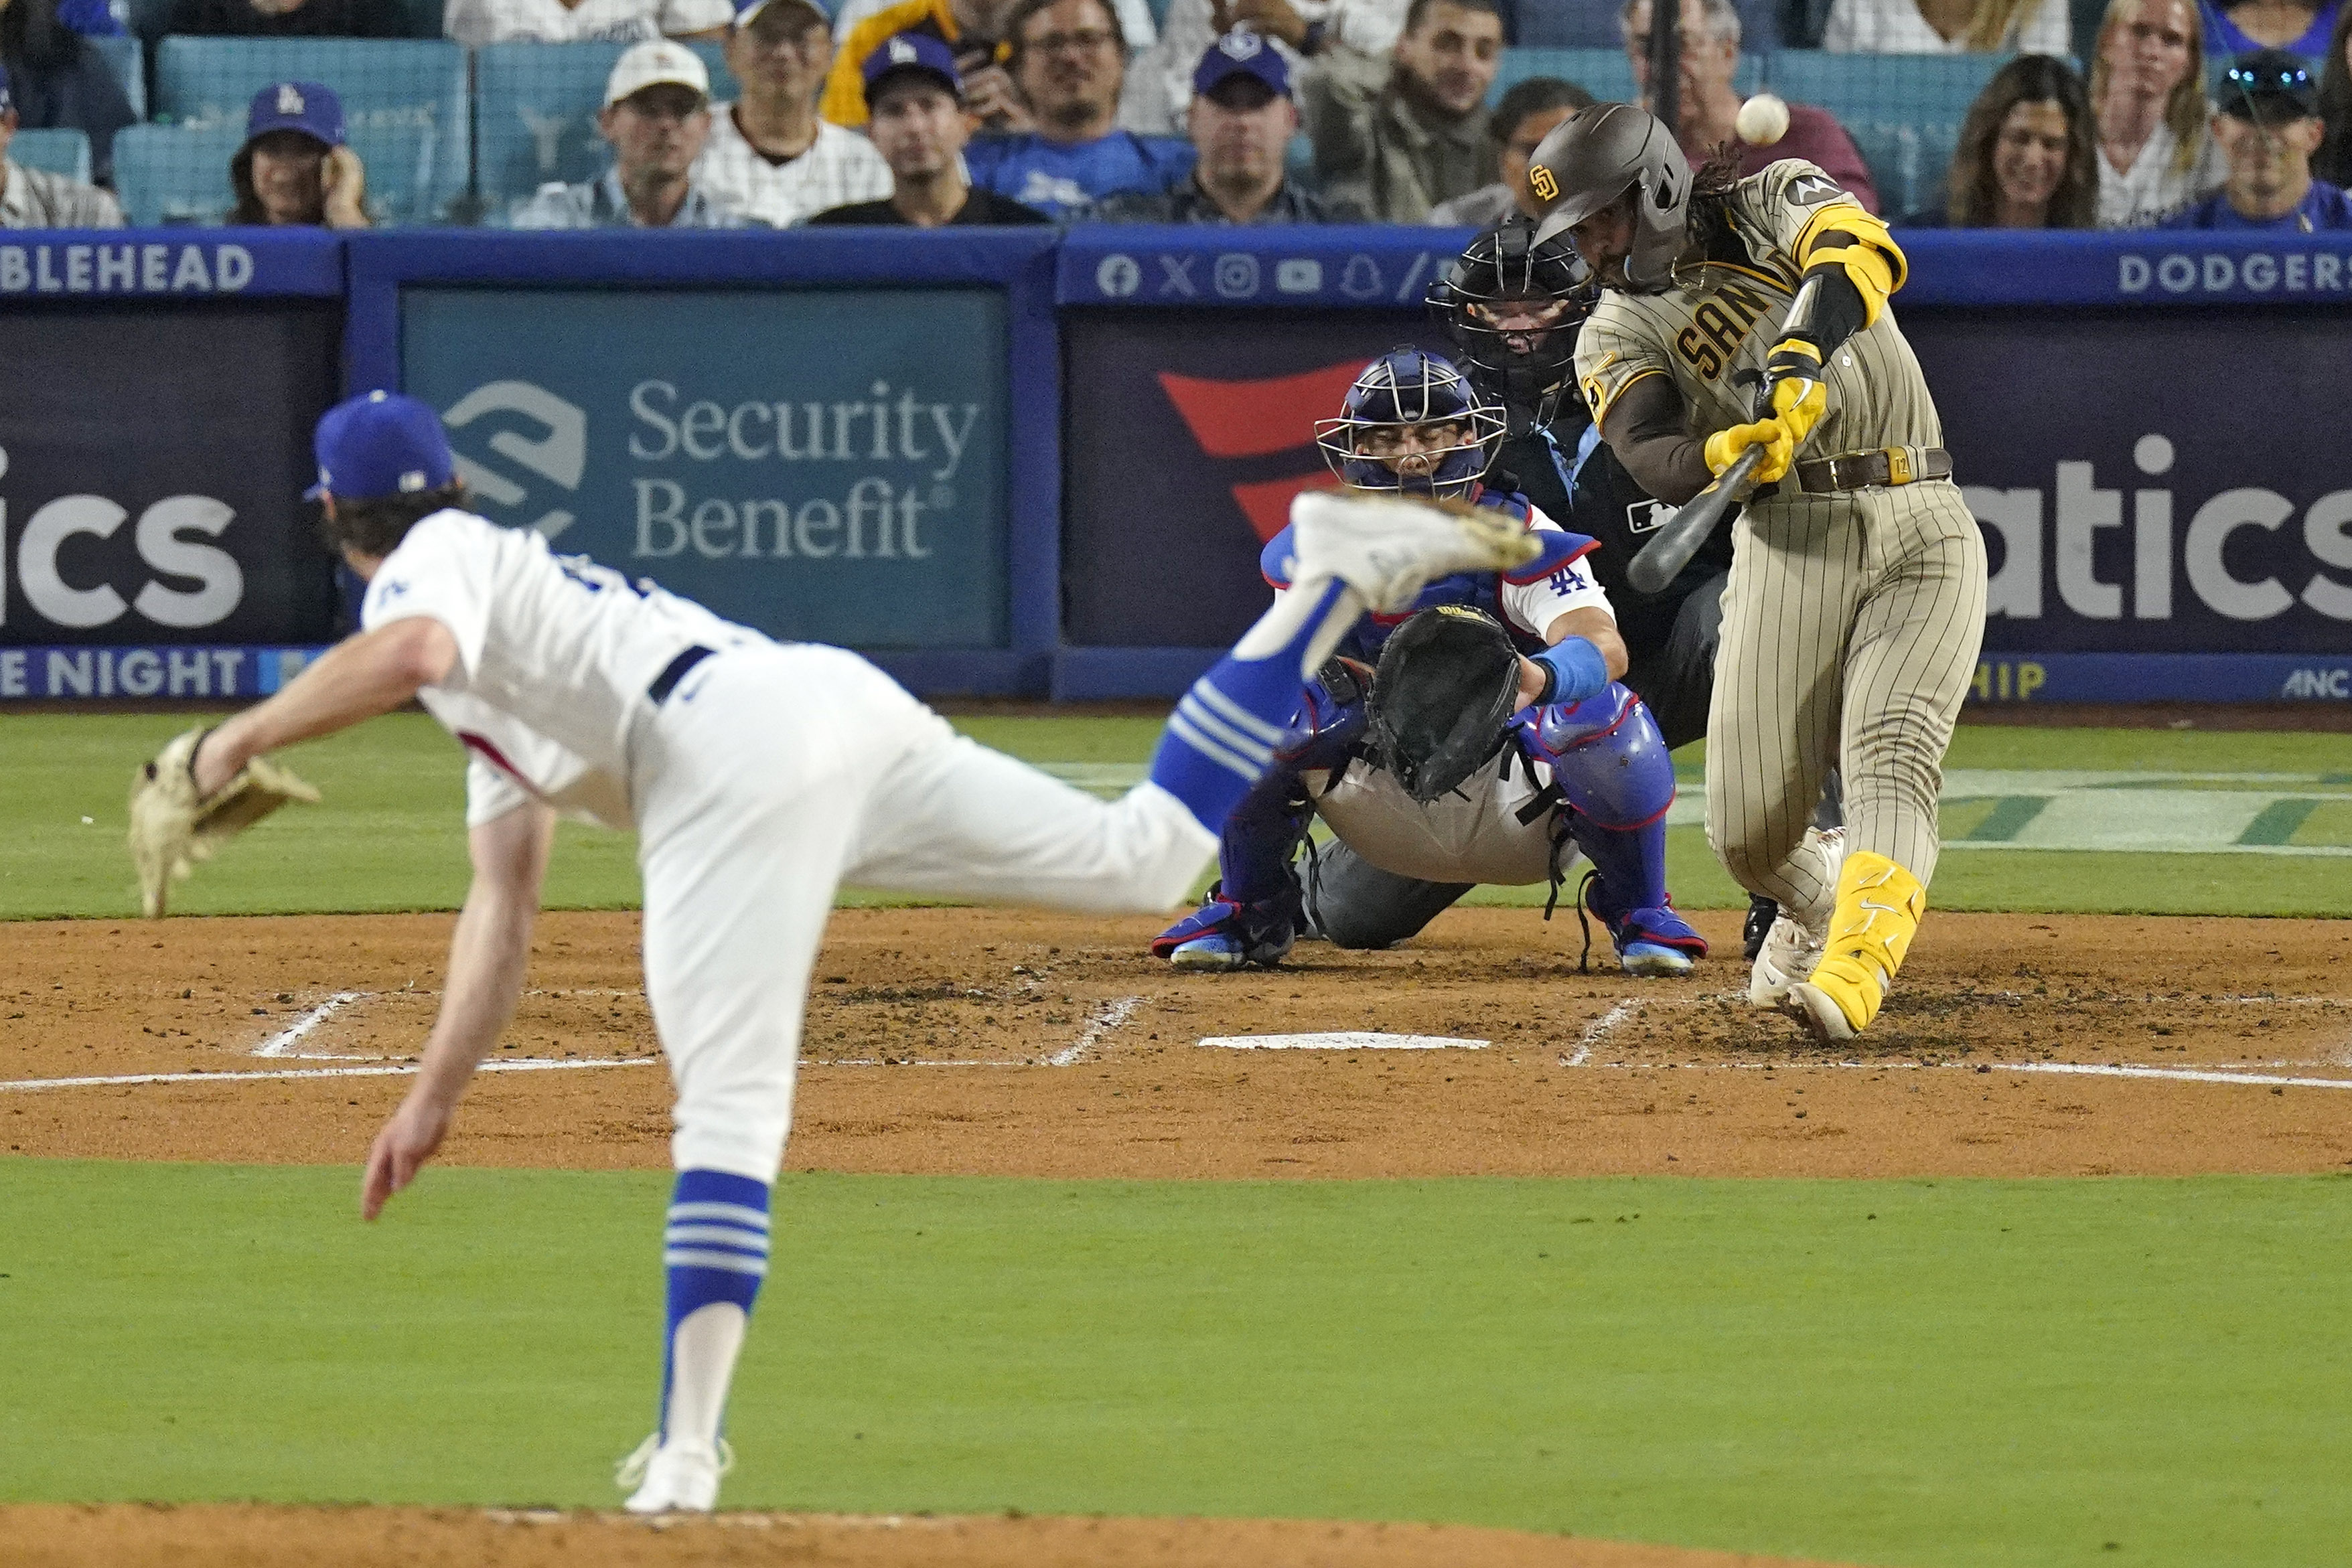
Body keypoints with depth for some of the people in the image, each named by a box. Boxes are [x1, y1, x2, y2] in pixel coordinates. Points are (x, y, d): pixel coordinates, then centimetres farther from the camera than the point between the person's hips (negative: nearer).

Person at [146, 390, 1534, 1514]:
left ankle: (688, 1453, -17)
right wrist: (433, 1101, 37)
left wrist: (246, 739, -5)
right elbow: (506, 907, 39)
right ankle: (1333, 582, 8)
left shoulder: (435, 564, 13)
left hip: (736, 756, -8)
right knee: (1147, 855, 11)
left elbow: (410, 655, -15)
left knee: (729, 1111, -13)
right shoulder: (501, 642, 39)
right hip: (845, 702, 8)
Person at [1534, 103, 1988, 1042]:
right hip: (1790, 540, 2)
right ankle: (1816, 904, 28)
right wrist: (1729, 453, -35)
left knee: (1890, 769, -21)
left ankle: (1853, 970, -33)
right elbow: (1653, 460, -12)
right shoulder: (1618, 331, 8)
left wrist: (1804, 355, -35)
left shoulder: (1776, 200, 7)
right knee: (1749, 831, -4)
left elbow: (1862, 255, -17)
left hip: (1923, 529, -2)